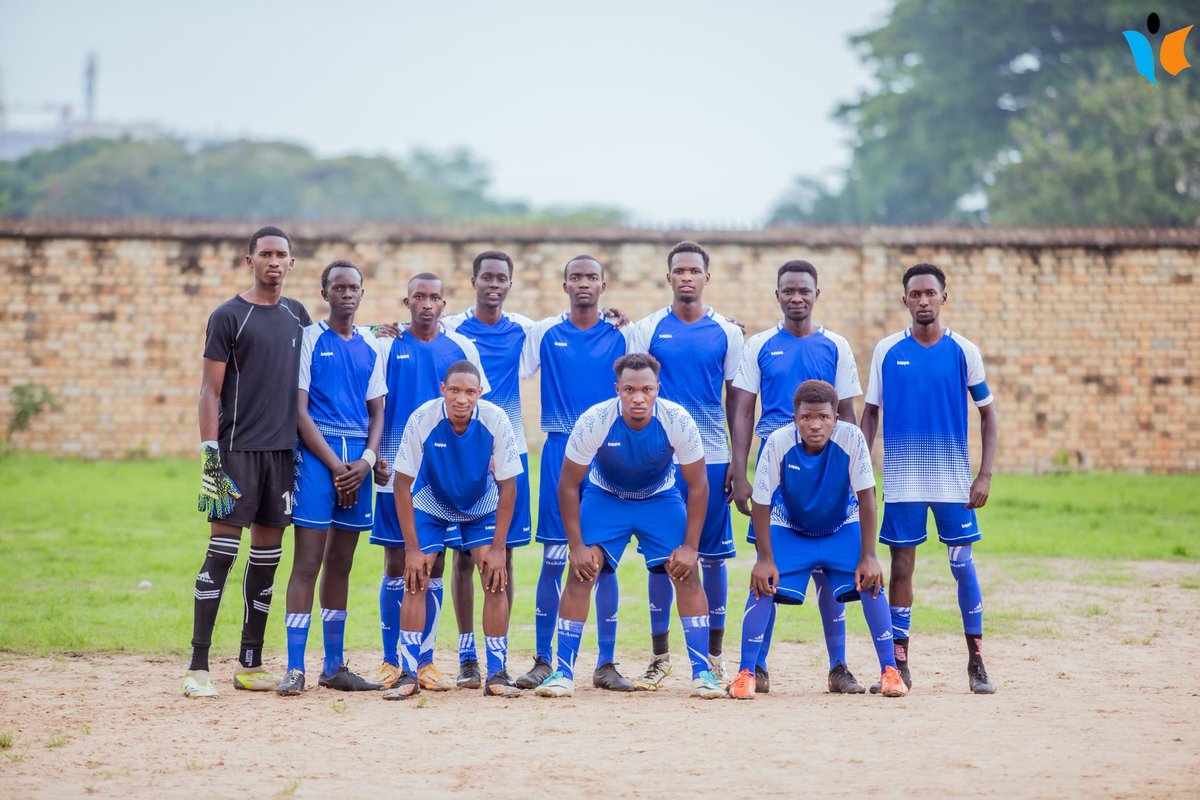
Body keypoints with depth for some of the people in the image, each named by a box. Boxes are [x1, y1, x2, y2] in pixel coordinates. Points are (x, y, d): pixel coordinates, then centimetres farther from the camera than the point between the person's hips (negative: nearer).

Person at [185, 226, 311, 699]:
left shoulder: (297, 315, 13)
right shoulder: (228, 316, -3)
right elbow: (211, 390, -6)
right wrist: (210, 452, -14)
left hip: (284, 448, 6)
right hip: (237, 449, -5)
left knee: (268, 553, 8)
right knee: (222, 551, -9)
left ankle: (250, 664, 14)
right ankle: (198, 667, -9)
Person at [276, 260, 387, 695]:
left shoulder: (370, 346, 14)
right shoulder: (309, 340, 0)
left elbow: (377, 412, 14)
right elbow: (299, 411, -6)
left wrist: (366, 460, -4)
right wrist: (335, 465, -12)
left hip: (358, 460, 5)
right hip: (317, 454, -5)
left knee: (340, 565, 10)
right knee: (308, 563, -9)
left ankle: (334, 666, 15)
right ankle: (295, 668, -9)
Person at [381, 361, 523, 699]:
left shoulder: (496, 421, -27)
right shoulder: (422, 420, -29)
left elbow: (507, 486, -17)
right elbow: (403, 483, -20)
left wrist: (498, 548, -18)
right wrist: (412, 548, -20)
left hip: (482, 510, 1)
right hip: (430, 507, -1)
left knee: (496, 581, -11)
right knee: (415, 582, -11)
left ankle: (497, 674, -2)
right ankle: (409, 674, -3)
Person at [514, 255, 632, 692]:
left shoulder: (621, 335, 5)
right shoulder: (545, 332, 5)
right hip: (559, 453, 0)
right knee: (553, 558, -1)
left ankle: (606, 664, 6)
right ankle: (543, 661, 5)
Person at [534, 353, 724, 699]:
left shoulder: (678, 421, -28)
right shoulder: (594, 421, -29)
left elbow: (698, 485, -14)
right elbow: (568, 484, -17)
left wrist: (690, 546, -16)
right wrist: (577, 546, -18)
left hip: (660, 498, 1)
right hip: (605, 497, -1)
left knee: (687, 573, -13)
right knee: (581, 573, -16)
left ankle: (702, 672, -4)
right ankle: (563, 673, -9)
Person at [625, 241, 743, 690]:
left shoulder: (726, 332, 5)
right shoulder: (648, 330, 3)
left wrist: (739, 462, 2)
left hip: (712, 459, 1)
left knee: (713, 556, 4)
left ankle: (714, 655, 13)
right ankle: (660, 656, 8)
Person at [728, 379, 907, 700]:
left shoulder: (852, 438, -30)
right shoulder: (778, 442, -30)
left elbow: (865, 497, -21)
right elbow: (761, 504, -19)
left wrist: (868, 556, -22)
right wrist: (765, 558, -18)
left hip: (842, 528, 0)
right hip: (789, 529, 0)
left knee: (871, 583, -16)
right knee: (763, 586, -17)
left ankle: (889, 670, -2)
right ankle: (745, 672, -4)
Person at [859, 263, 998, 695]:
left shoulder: (964, 351, 0)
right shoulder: (887, 350, 2)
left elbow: (988, 414, 4)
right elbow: (870, 413, 9)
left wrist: (985, 475, -5)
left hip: (953, 479, -1)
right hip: (901, 479, 1)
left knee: (963, 565, 0)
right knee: (901, 566, 3)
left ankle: (976, 662, 9)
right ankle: (899, 663, 9)